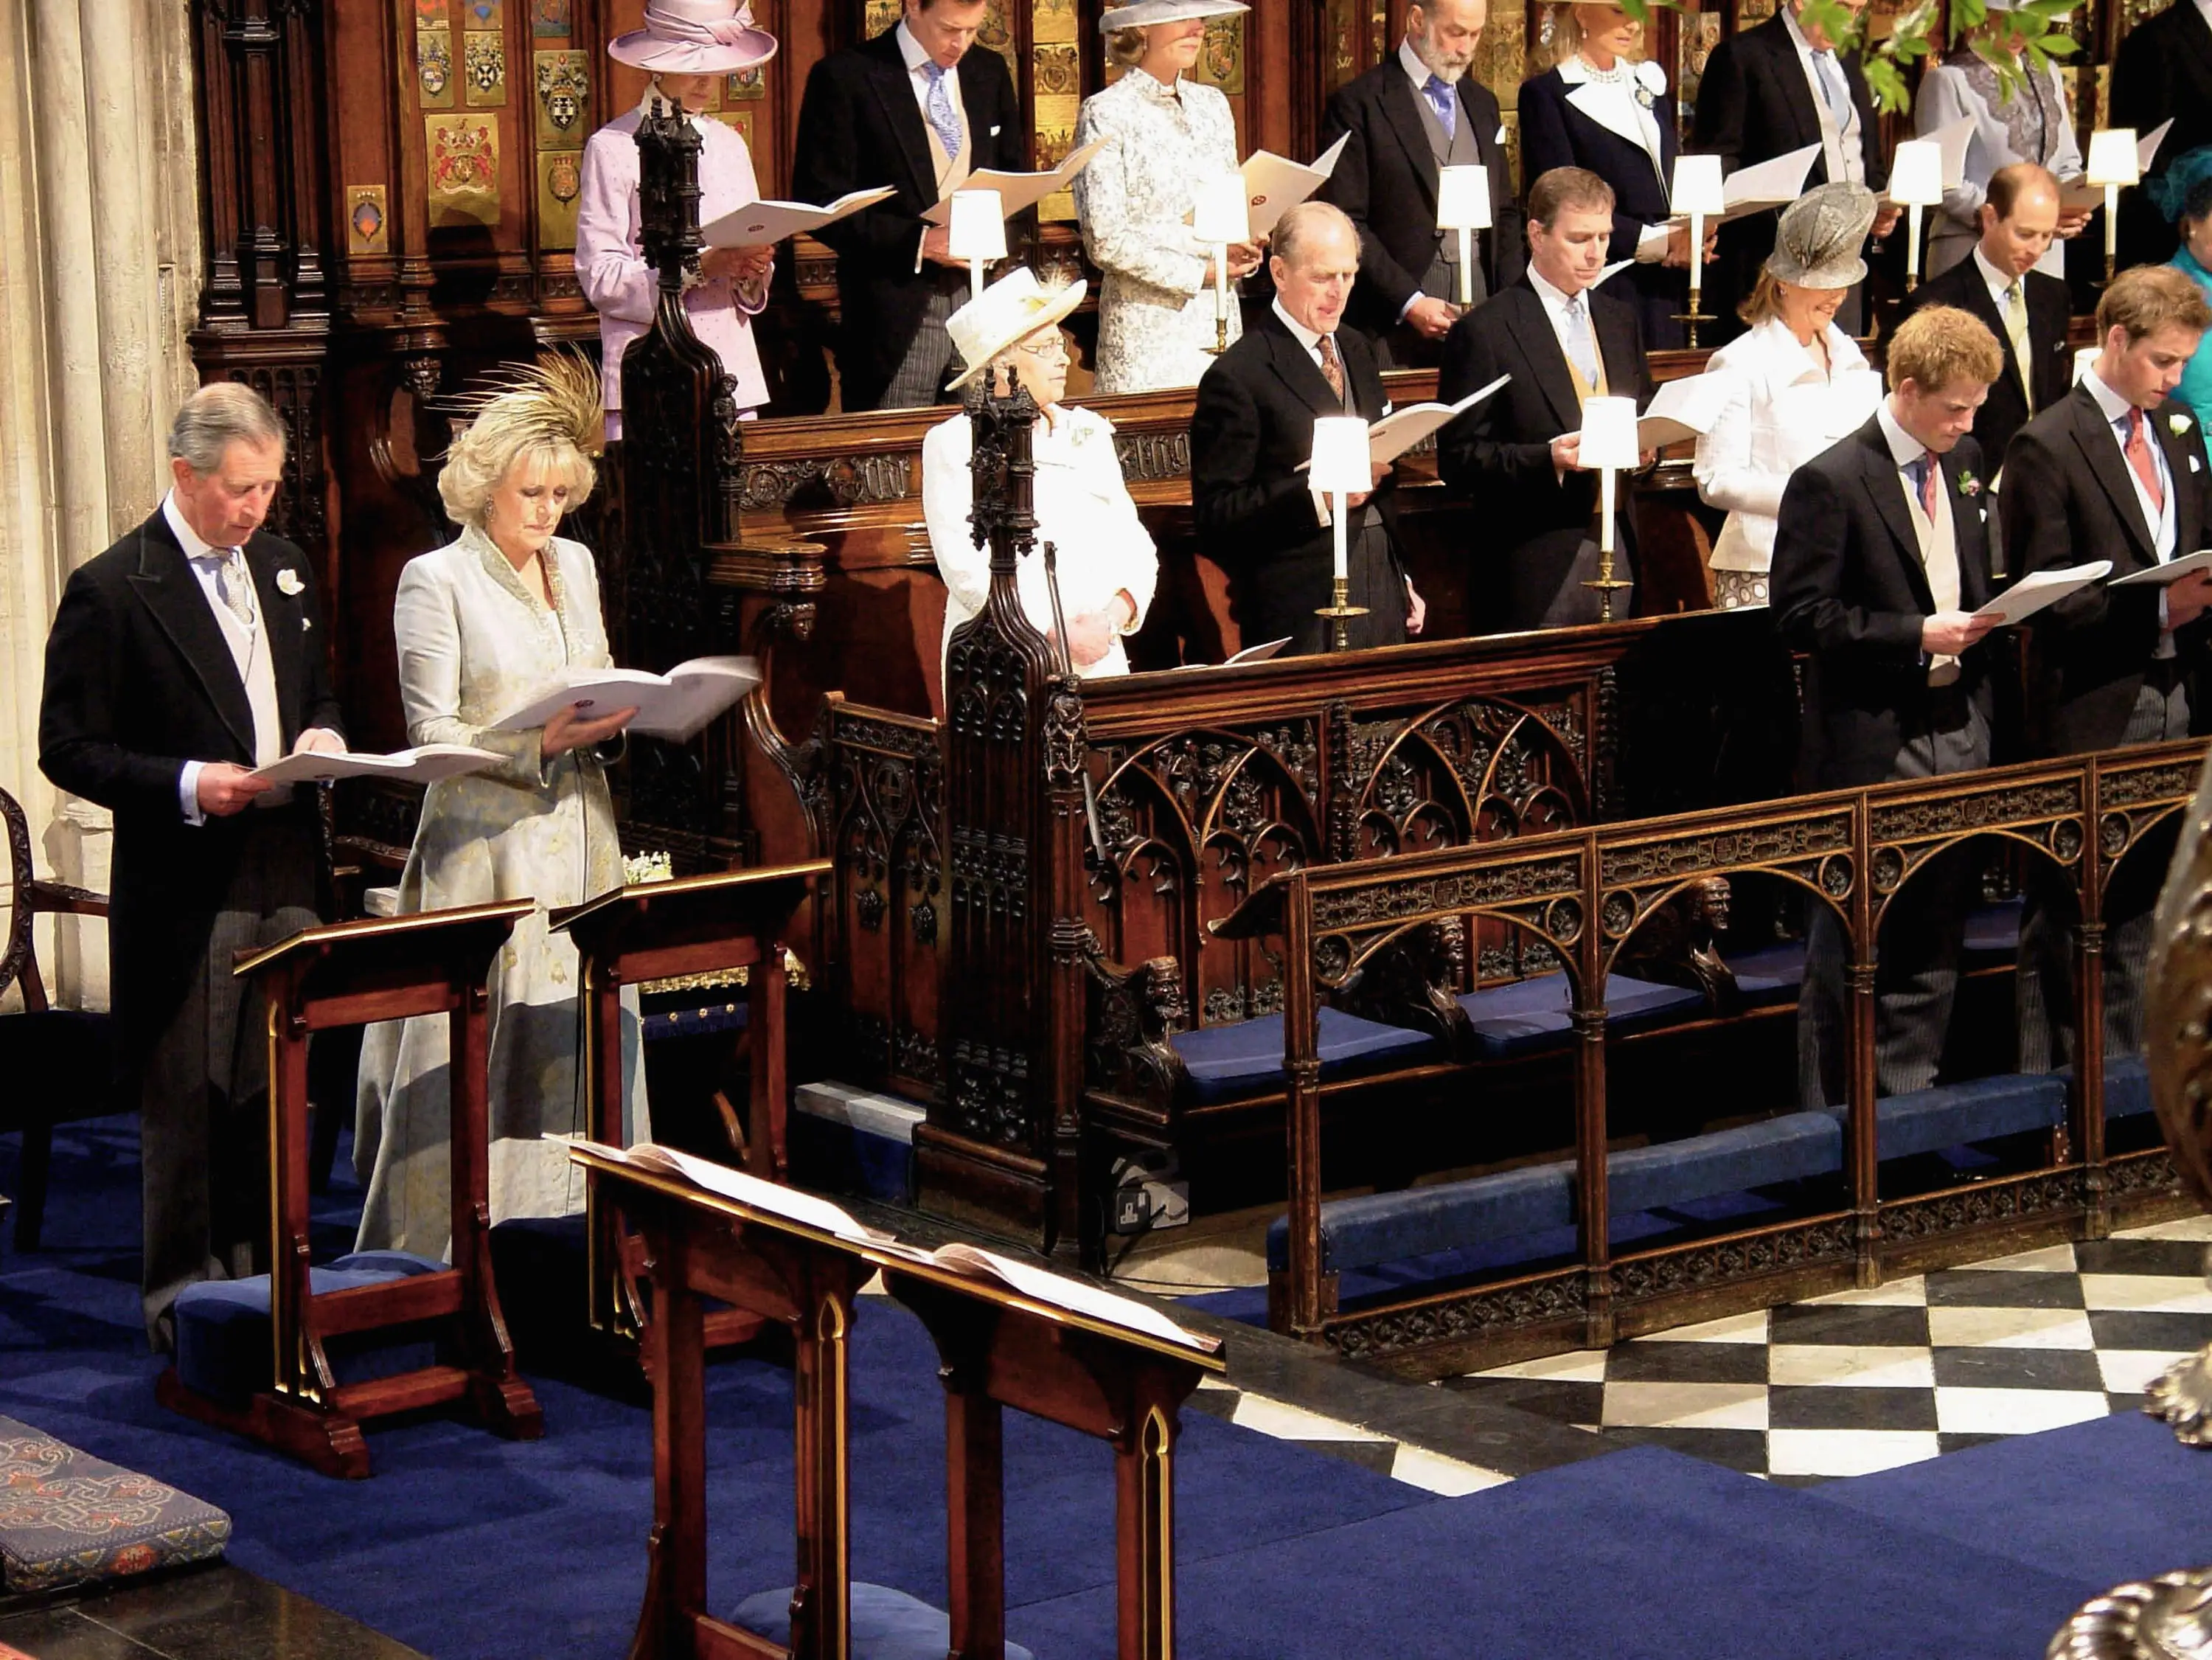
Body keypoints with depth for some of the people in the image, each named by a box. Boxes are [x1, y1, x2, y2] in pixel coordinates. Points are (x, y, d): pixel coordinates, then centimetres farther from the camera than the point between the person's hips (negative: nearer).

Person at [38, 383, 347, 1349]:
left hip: (288, 881, 6)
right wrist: (186, 786, -21)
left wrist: (321, 737, 1)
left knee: (277, 1101, 12)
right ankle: (183, 1307, 11)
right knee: (187, 1108, 1)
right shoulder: (110, 591, -9)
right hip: (184, 897, -6)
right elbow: (68, 750, -9)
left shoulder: (286, 572, 12)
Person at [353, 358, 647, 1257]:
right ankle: (456, 1244, -1)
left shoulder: (575, 565, 13)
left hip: (578, 837, 6)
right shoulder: (437, 582, -6)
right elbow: (433, 734, -10)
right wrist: (542, 743, -22)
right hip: (485, 842, -6)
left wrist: (623, 714, -3)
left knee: (579, 1035, 5)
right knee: (478, 1039, -7)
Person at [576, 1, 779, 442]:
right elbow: (598, 276, -9)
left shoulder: (729, 145, 16)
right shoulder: (613, 148, -1)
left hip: (731, 372, 5)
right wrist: (700, 267, -17)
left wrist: (754, 268, -5)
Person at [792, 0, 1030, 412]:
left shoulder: (990, 73, 13)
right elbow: (820, 204, -7)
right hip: (896, 316, -4)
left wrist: (1001, 233, -4)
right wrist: (918, 242, -16)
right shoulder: (844, 77, -4)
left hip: (987, 306, 4)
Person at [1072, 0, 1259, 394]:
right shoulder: (1106, 114, -6)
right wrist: (1199, 274, -14)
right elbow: (1105, 242, -11)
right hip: (1148, 327, -5)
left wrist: (1242, 250, -4)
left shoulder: (1212, 104, 13)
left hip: (1219, 318, 6)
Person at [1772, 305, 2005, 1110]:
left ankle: (1908, 1097, 21)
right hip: (1870, 743, -7)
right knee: (1849, 950, 1)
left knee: (1933, 945, 11)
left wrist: (1978, 622, 1)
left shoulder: (1964, 463, 11)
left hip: (1956, 732, 7)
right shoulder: (1831, 482, -12)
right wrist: (1917, 635, -20)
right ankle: (1830, 1124, 10)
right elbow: (1801, 613, -14)